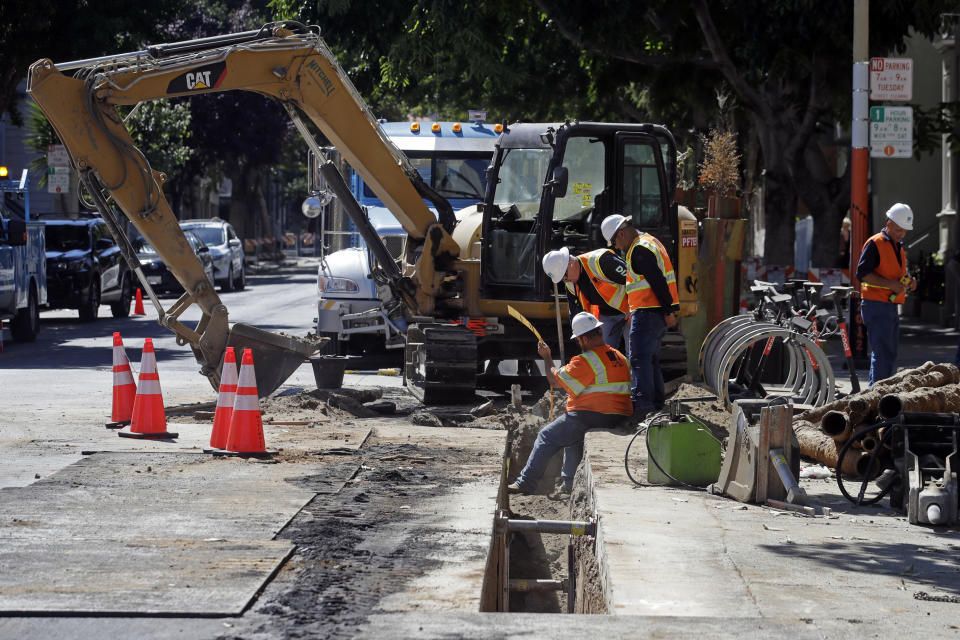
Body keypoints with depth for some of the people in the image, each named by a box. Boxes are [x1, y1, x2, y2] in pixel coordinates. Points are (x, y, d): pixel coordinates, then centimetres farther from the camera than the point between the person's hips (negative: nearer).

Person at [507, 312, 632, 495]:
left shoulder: (586, 361, -15)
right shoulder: (619, 357, 12)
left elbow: (556, 380, -9)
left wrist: (547, 357, 7)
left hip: (590, 416, -9)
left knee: (547, 437, 3)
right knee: (572, 434, 33)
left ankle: (526, 483, 2)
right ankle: (568, 483, 32)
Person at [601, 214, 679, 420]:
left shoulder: (640, 250, -14)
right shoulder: (650, 241, 20)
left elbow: (657, 281, -21)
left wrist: (668, 311, -21)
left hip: (647, 313, -11)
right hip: (657, 313, 11)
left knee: (640, 358, -16)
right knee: (651, 359, 17)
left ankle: (641, 403, -25)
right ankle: (656, 403, 21)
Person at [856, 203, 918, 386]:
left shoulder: (899, 247, 20)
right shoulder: (874, 244, -8)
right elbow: (862, 273, -16)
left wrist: (908, 282, 8)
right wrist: (890, 284, -21)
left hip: (892, 306, 9)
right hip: (876, 306, -9)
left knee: (890, 356, 10)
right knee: (883, 353, -14)